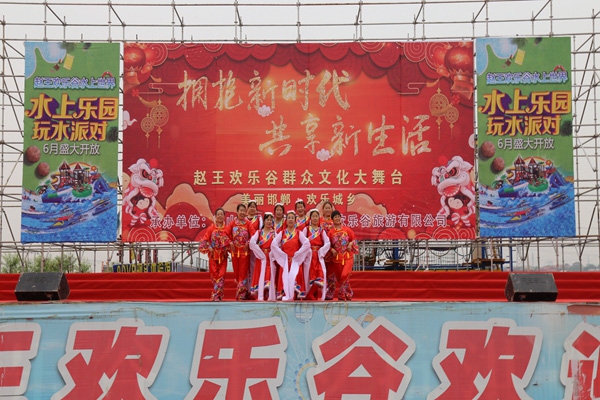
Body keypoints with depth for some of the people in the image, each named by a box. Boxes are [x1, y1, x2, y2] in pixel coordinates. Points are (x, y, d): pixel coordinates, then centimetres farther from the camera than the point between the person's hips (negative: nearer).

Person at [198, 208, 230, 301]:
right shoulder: (211, 228, 3)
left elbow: (230, 240, 8)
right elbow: (205, 240, 2)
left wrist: (229, 246, -11)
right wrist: (208, 248, -12)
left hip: (223, 255, 0)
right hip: (213, 255, 0)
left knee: (221, 275, -6)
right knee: (214, 274, 3)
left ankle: (217, 295, -5)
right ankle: (216, 295, 13)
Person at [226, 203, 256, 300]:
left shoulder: (248, 223, 3)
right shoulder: (232, 223, 8)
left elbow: (253, 234, -4)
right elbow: (226, 233, 3)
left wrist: (248, 243, -13)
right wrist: (230, 242, -8)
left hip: (245, 250, -2)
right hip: (235, 250, 2)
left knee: (243, 271, -4)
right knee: (236, 271, 5)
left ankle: (241, 294, -3)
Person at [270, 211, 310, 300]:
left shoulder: (299, 233, 7)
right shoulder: (282, 233, 9)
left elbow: (307, 244, -6)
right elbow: (274, 244, -1)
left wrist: (297, 254, -9)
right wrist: (282, 254, -7)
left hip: (295, 259, -1)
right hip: (285, 259, 1)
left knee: (294, 276, -16)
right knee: (285, 277, -10)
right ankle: (285, 295, -8)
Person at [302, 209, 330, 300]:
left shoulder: (322, 231, 14)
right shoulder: (306, 229, 12)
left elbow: (327, 243, 4)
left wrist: (320, 252, -8)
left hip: (319, 255, 1)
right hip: (309, 255, -1)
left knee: (321, 270, -18)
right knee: (309, 272, -11)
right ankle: (310, 295, -7)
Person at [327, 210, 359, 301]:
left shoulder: (347, 229, 5)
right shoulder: (331, 232, 4)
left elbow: (353, 239, 14)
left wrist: (351, 244, -5)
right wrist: (332, 250, -9)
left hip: (348, 256, -1)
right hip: (337, 258, 1)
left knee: (345, 275, -18)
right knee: (339, 277, 5)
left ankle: (342, 295, -7)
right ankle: (348, 293, 25)